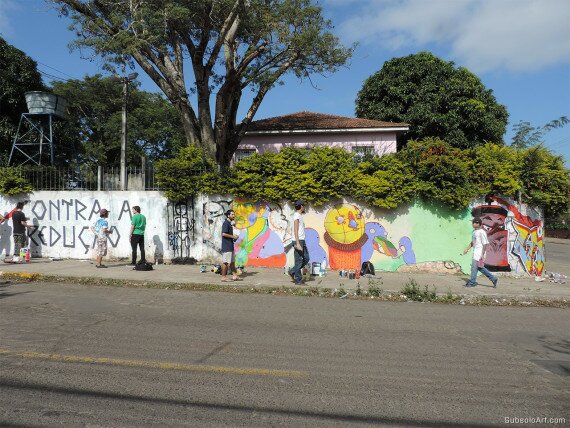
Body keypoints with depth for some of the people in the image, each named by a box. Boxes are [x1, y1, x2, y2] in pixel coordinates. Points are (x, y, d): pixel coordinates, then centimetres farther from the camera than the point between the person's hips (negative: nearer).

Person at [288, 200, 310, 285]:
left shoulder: (300, 216, 18)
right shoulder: (297, 215, -12)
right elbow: (295, 230, -19)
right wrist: (297, 243, -24)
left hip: (302, 240, 10)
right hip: (299, 241, -10)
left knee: (306, 259, 11)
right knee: (299, 261, -4)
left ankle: (292, 271, 19)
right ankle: (298, 280, 3)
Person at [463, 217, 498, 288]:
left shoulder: (482, 232, -15)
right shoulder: (474, 231, 13)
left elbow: (485, 244, -16)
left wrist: (482, 255, -19)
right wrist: (467, 249, 17)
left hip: (480, 252, -9)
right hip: (475, 251, 9)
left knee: (474, 266, -6)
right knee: (479, 267, 13)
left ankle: (472, 282, 2)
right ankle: (493, 278, 24)